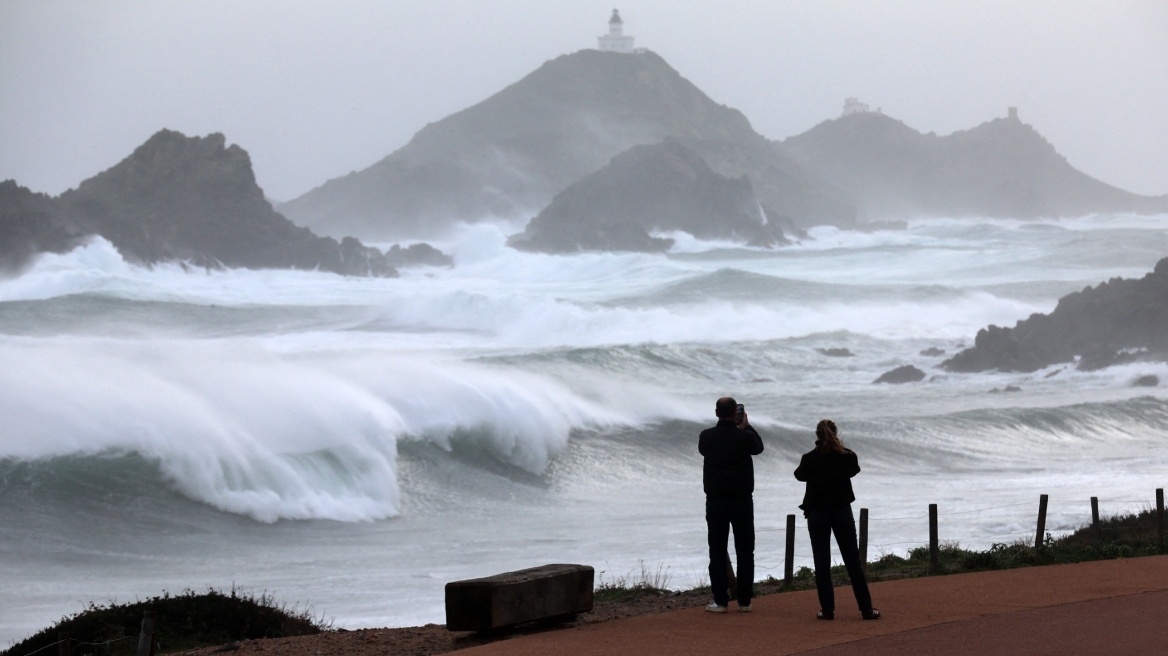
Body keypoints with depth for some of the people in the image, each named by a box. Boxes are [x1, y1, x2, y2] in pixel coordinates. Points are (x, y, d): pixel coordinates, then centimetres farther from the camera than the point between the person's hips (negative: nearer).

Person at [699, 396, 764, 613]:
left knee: (717, 553, 3)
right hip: (742, 501, 0)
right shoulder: (745, 437, -8)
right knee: (745, 552, 7)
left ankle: (720, 601, -1)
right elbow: (758, 447, 13)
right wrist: (746, 426, 26)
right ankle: (744, 601, 6)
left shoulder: (707, 437, -6)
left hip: (715, 501, 0)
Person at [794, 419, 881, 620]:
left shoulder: (809, 459, -12)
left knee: (821, 562, 4)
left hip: (817, 513, -2)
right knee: (852, 560, 7)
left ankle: (827, 609, 1)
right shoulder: (847, 456, -7)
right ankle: (866, 608, 7)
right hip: (842, 512, 2)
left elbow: (799, 475, 7)